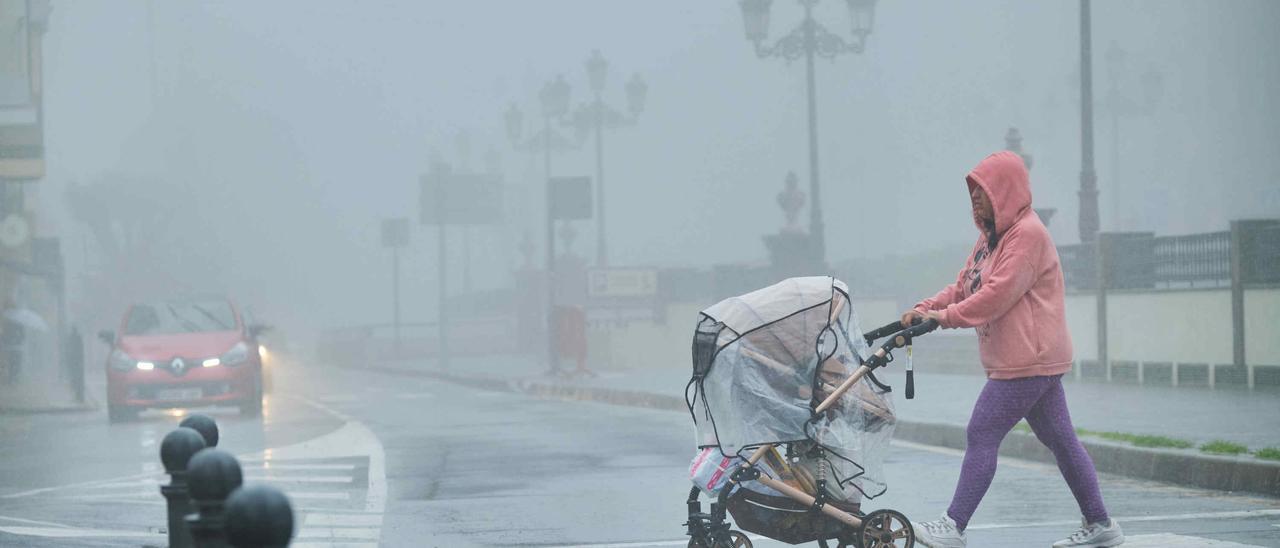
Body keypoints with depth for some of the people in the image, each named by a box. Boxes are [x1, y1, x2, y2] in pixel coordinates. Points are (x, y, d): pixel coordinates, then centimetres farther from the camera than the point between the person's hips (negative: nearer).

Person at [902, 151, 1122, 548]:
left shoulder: (1028, 233, -14)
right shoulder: (992, 235, 18)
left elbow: (999, 294, -22)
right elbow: (965, 287, 15)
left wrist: (946, 316, -20)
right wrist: (927, 309, 0)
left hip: (1027, 359, -10)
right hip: (1036, 360, 10)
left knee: (982, 434, -11)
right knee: (1059, 438, 11)